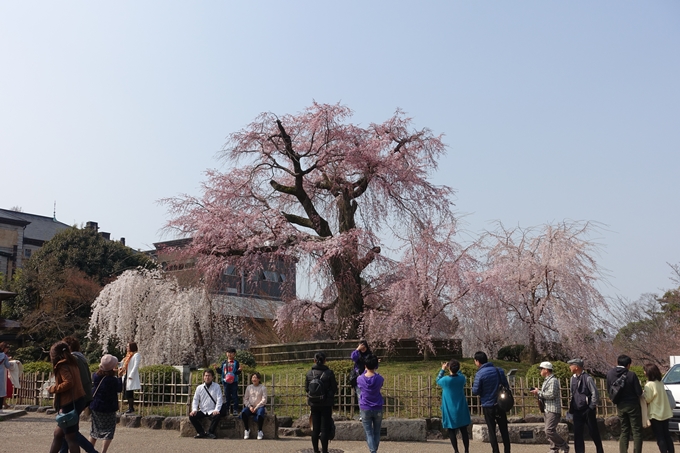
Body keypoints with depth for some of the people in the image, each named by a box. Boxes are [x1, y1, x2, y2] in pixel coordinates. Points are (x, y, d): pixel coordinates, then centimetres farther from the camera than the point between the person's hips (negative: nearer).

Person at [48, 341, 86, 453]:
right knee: (58, 433, 18)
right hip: (77, 400, 9)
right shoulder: (72, 363, 14)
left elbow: (68, 382, -23)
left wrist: (53, 388, -11)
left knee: (70, 437, -2)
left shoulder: (62, 366, -11)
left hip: (69, 404, -9)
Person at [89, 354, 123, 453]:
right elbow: (119, 389, -6)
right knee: (109, 430, 4)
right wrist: (119, 377, 2)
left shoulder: (95, 375, -8)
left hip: (95, 407, 6)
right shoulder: (113, 380, -22)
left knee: (95, 430, 19)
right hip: (108, 409, -6)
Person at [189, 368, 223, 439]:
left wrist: (217, 410, -21)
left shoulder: (216, 386, 1)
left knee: (217, 416, -34)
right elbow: (195, 400, 8)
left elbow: (219, 399, -6)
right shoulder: (199, 388, 9)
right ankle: (201, 432, -8)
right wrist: (194, 410, -10)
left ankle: (210, 432, -13)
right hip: (202, 411, 3)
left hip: (212, 411, -3)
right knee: (191, 416, -20)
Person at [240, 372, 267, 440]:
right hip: (250, 407, 3)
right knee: (243, 412, -30)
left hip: (259, 407, -3)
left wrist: (256, 408, -13)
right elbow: (245, 399, 10)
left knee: (260, 414, -37)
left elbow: (264, 400, -5)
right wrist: (250, 406, -8)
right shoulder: (249, 387, 12)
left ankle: (260, 431, -16)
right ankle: (247, 430, -13)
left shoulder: (263, 388, 2)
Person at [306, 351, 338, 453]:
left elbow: (306, 389, 4)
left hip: (314, 404, 3)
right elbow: (334, 389, -5)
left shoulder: (309, 373, -4)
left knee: (315, 428, 12)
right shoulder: (329, 373, -12)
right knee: (325, 429, 4)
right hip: (326, 404, -3)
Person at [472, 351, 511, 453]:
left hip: (488, 406, -4)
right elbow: (506, 386, 7)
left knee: (492, 431, 7)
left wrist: (473, 385, 7)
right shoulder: (499, 371, 0)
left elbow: (475, 391, -11)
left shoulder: (479, 374, -16)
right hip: (501, 405, 4)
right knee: (504, 430, 13)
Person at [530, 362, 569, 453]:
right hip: (547, 410, 10)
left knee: (549, 431, -15)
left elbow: (551, 394, -21)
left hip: (553, 410, -10)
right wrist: (538, 393, 6)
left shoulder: (553, 380, -12)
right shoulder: (546, 381, 19)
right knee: (550, 431, 10)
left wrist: (539, 392, -14)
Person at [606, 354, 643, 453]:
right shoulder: (631, 375, -17)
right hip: (632, 405, -4)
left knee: (624, 431, 14)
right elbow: (639, 392, -13)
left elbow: (609, 390, 5)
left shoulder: (610, 374, -3)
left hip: (620, 406, 5)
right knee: (637, 431, 3)